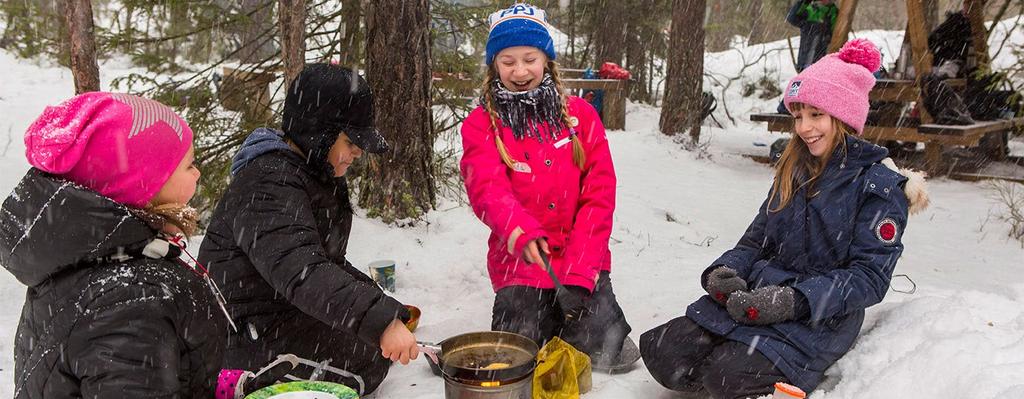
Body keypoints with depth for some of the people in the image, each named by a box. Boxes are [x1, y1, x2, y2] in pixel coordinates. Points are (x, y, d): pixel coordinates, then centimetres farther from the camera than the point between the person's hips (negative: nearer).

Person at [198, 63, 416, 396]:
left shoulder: (318, 175, 9)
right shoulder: (268, 187, -24)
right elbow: (302, 273, -39)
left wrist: (370, 293, 3)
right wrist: (380, 319, -47)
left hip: (290, 314, 10)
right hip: (252, 337, -10)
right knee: (374, 358, -13)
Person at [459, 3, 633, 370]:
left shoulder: (580, 114, 3)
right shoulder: (481, 124, 0)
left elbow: (599, 195, -3)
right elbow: (488, 188, -18)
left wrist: (579, 273, -14)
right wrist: (521, 232, -40)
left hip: (583, 262, 1)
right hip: (520, 264, 0)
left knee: (597, 354, -10)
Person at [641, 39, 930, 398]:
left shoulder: (880, 185, -8)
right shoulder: (794, 169, 12)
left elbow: (869, 276, -13)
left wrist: (796, 301, -25)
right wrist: (725, 271, -7)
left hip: (820, 317, -5)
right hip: (755, 295, 6)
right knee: (664, 354, -13)